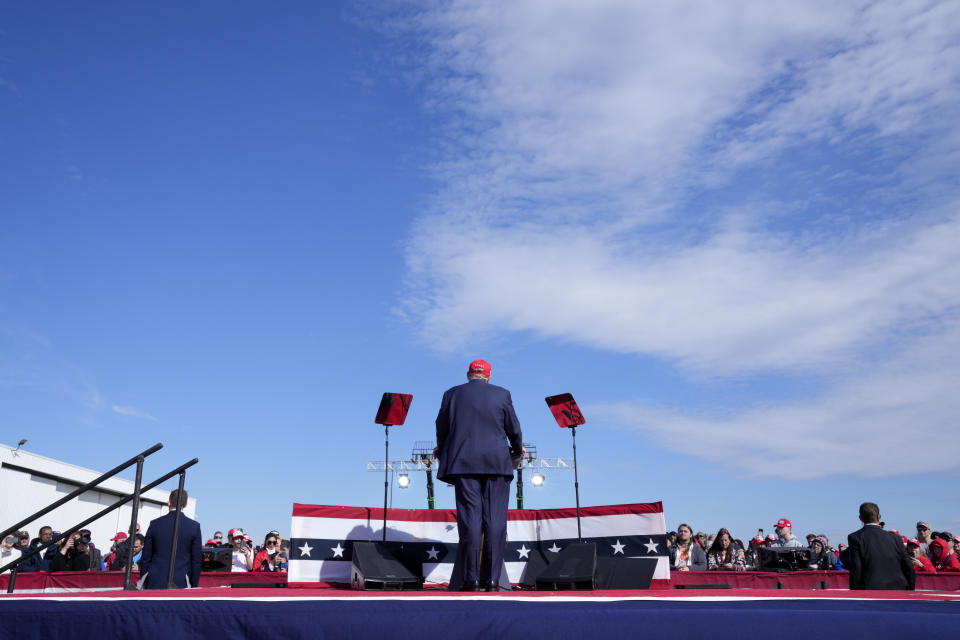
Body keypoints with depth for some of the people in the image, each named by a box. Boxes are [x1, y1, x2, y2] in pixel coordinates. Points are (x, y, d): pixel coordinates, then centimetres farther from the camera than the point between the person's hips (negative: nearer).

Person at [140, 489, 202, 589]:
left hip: (155, 584, 2)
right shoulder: (194, 526, -2)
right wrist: (194, 586, 8)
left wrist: (144, 584, 16)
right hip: (180, 584, -2)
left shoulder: (155, 524, 2)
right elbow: (196, 559, -1)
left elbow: (146, 557, 7)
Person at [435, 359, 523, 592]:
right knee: (495, 520, 2)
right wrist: (518, 449, 29)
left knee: (469, 518, -1)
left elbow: (441, 427, 13)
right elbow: (513, 428, 9)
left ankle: (471, 579, -2)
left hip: (464, 463, 0)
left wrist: (441, 450, 32)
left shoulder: (452, 394, 7)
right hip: (497, 463, 0)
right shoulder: (502, 394, 6)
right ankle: (492, 579, 2)